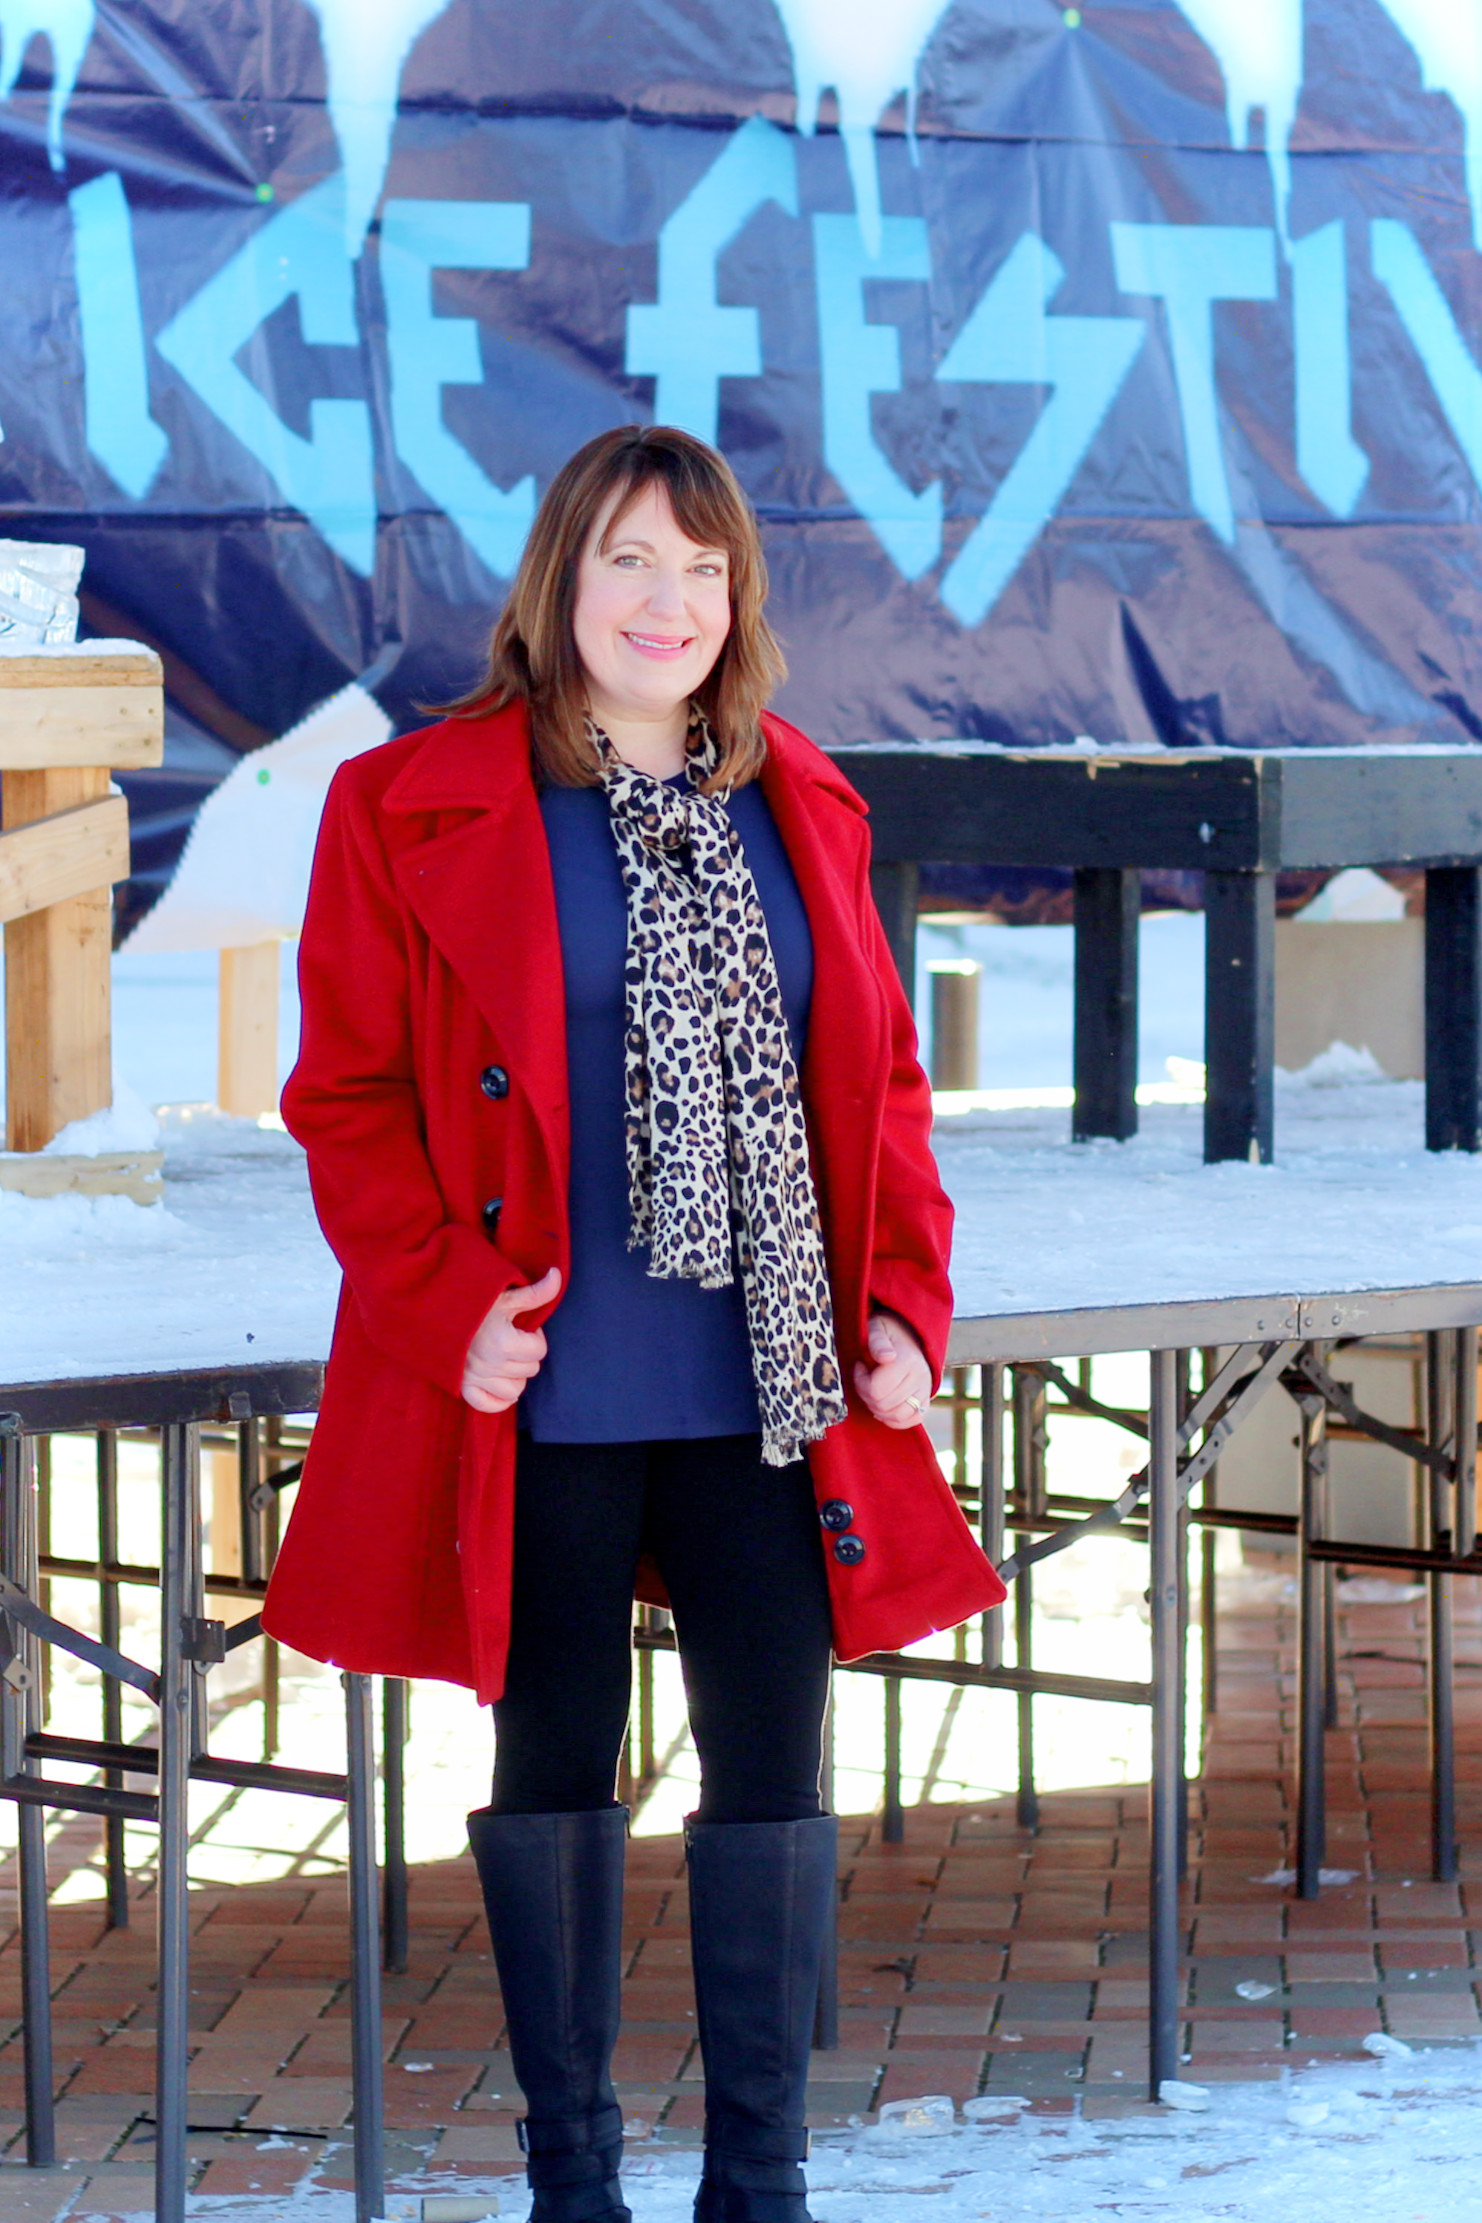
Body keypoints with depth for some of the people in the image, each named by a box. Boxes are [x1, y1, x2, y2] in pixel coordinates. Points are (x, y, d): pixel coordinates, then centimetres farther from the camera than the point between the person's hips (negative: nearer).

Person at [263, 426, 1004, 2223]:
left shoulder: (804, 812, 9)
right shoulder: (410, 811, -3)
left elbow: (881, 1077, 14)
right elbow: (347, 1095, -3)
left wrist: (906, 1301, 2)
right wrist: (443, 1309, -13)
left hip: (771, 1393, 3)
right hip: (545, 1397, -3)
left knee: (774, 1764, 4)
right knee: (555, 1762, 8)